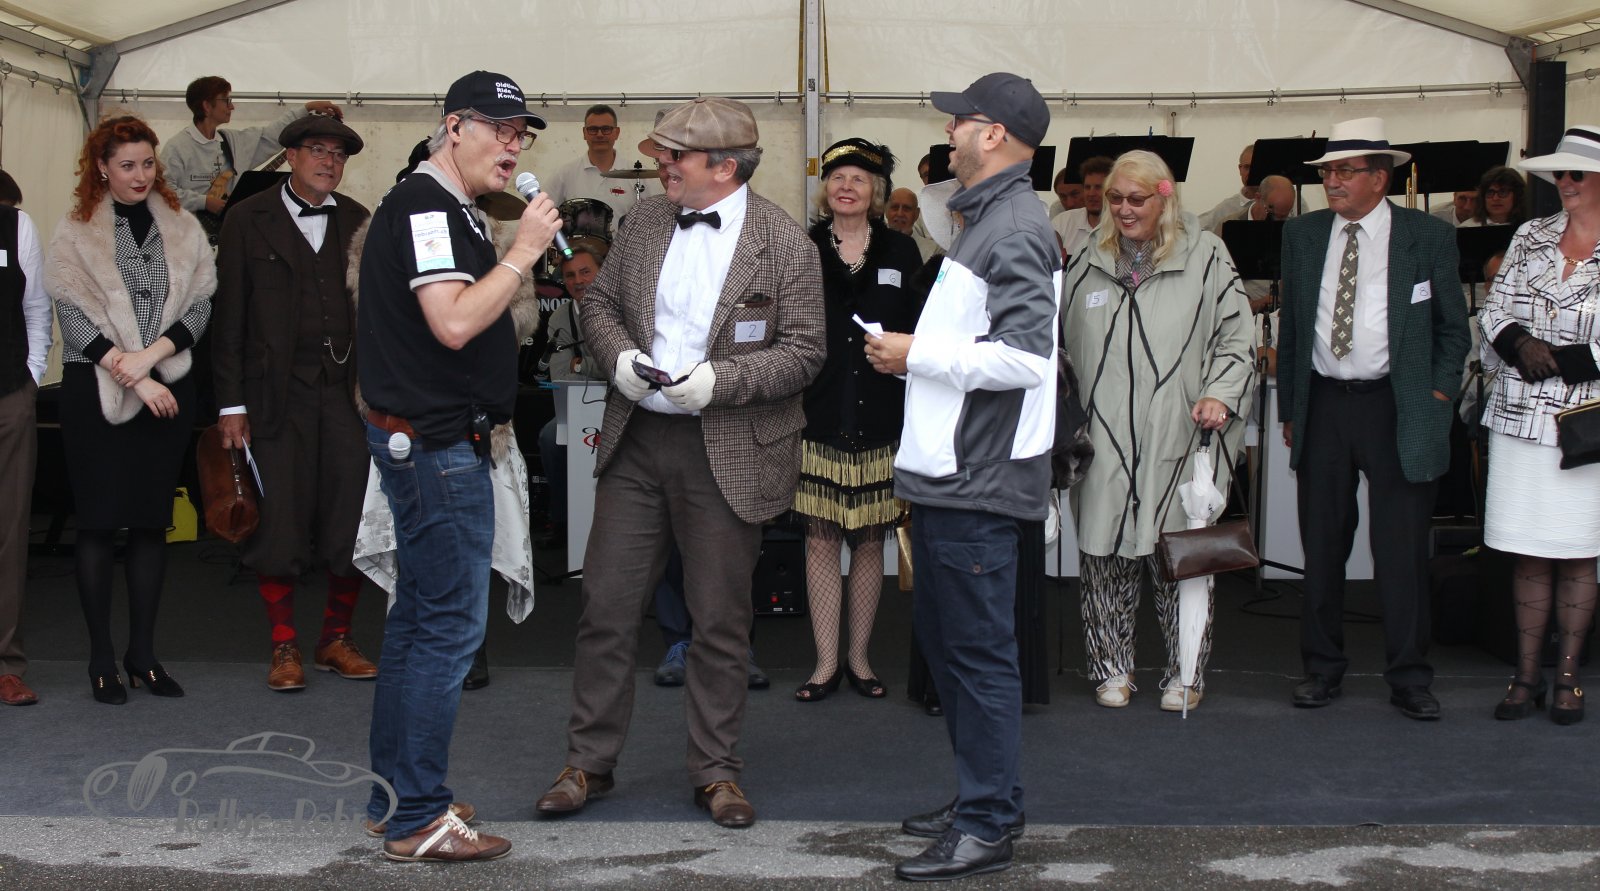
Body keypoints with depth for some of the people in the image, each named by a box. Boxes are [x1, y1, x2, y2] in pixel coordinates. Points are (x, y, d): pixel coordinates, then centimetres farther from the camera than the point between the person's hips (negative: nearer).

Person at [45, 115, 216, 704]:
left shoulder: (182, 230, 9)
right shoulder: (77, 232, 2)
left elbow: (200, 306, 2)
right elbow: (73, 317, -5)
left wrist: (151, 355, -13)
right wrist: (130, 375, -11)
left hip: (167, 390, 3)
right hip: (94, 390, -2)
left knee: (151, 520, 6)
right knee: (99, 520, 0)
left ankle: (143, 652, 13)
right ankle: (101, 657, 7)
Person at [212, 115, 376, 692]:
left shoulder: (357, 221, 12)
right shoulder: (249, 220, 5)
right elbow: (230, 316, 2)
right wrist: (231, 404, -3)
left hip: (346, 385, 2)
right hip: (279, 391, -2)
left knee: (355, 516, 1)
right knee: (280, 519, -1)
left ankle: (336, 640, 17)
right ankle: (284, 648, 12)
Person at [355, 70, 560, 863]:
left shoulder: (449, 209, 18)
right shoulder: (425, 205, -14)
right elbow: (454, 323, -25)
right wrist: (523, 253, -19)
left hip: (429, 439, 11)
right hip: (437, 442, -11)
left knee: (417, 618, 15)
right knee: (450, 625, -7)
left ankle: (396, 795, 25)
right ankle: (418, 820, -1)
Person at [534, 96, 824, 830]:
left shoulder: (785, 243, -7)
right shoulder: (645, 221, 6)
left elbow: (804, 352, -8)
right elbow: (600, 299, 14)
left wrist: (721, 380, -20)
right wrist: (619, 355, -6)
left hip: (725, 453, -4)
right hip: (635, 440, 4)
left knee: (720, 619, 6)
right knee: (606, 605, 6)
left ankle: (716, 771, 21)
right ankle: (588, 761, 20)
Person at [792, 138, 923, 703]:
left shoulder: (901, 252, 7)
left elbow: (920, 330, 8)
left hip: (880, 420, 1)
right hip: (818, 418, -1)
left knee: (869, 540, 7)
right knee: (821, 538, 2)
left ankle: (859, 657, 19)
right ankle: (826, 662, 10)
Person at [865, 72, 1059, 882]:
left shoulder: (1013, 230, -15)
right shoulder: (986, 220, 18)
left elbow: (1025, 357, -24)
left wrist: (918, 354, -17)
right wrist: (915, 352, 9)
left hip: (979, 482, -11)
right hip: (949, 472, 11)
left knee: (979, 650, -4)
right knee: (943, 638, 18)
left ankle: (987, 825, 5)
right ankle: (981, 796, 30)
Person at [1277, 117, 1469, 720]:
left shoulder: (1428, 236, 0)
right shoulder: (1302, 235, 8)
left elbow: (1452, 326, 6)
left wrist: (1437, 398, -3)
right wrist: (1289, 408, 10)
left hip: (1397, 409, -3)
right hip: (1322, 405, 3)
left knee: (1403, 550, 0)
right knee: (1321, 545, 8)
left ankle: (1409, 679, 11)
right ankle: (1323, 668, 21)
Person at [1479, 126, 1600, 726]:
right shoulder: (1529, 238, 9)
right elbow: (1493, 312, 10)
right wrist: (1519, 344, -9)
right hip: (1521, 417, 3)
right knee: (1529, 553, 6)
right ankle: (1527, 674, 15)